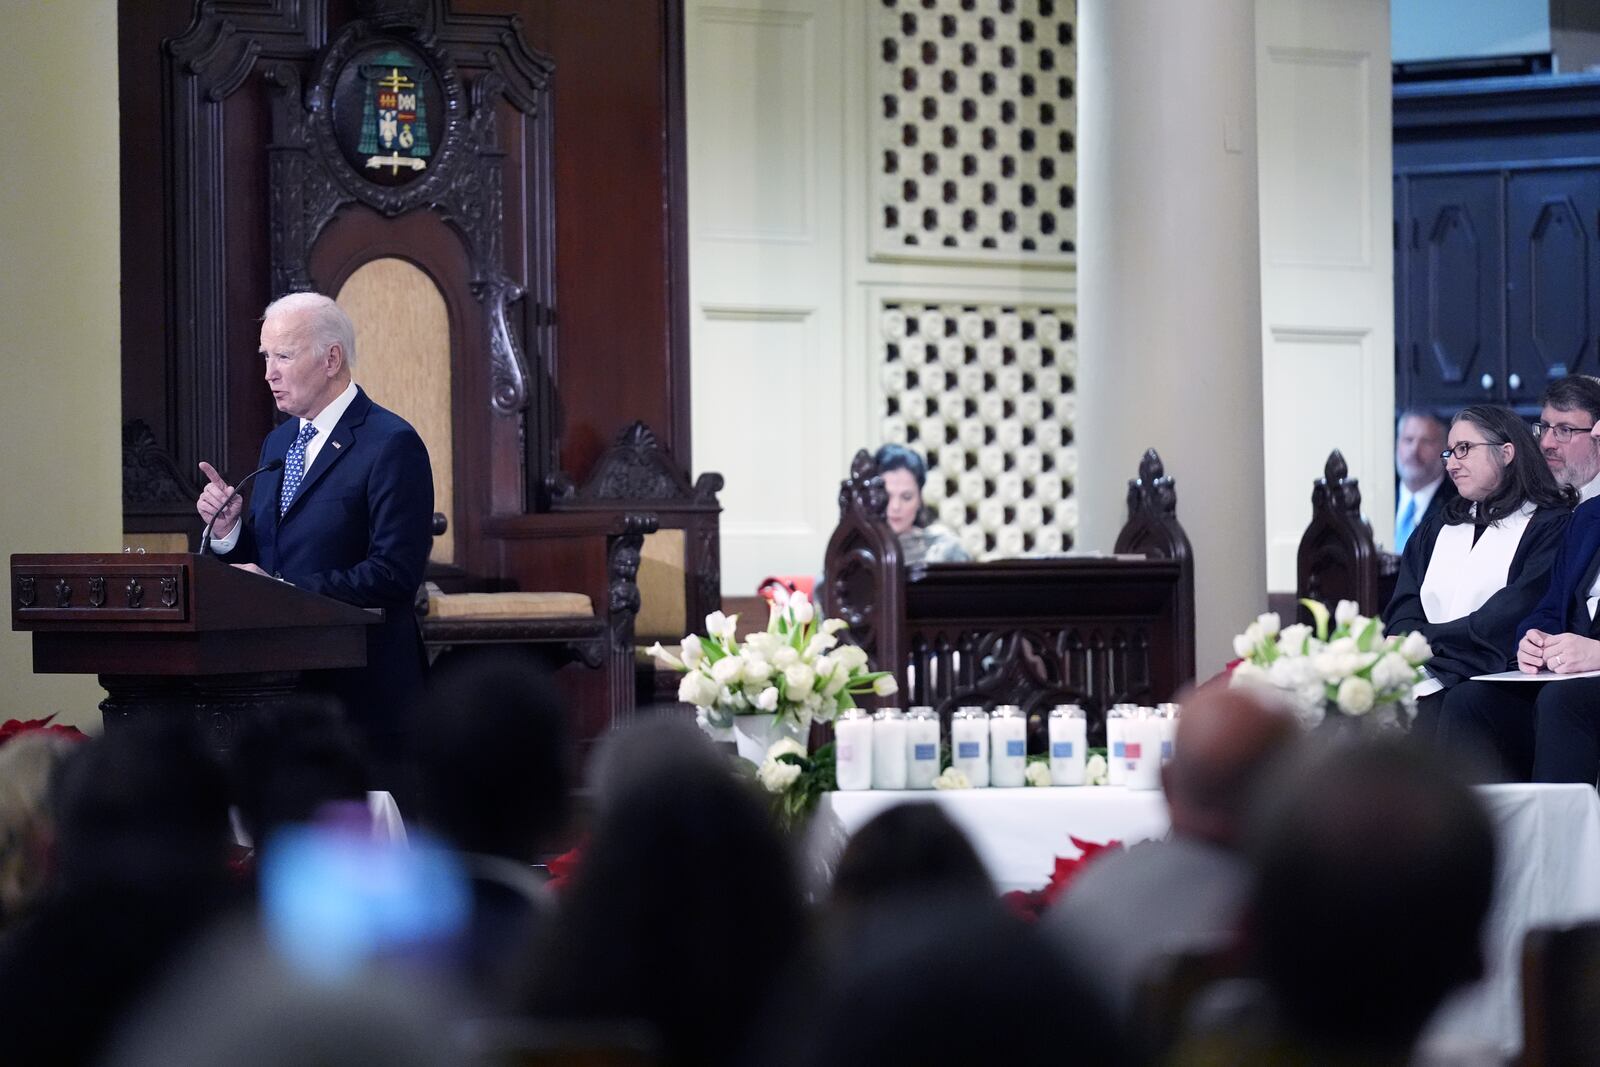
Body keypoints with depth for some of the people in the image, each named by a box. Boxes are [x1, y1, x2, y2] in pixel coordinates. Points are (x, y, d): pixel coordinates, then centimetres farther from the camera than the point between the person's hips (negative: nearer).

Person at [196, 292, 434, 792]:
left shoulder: (392, 445, -10)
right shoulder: (278, 443, 17)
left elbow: (395, 575, -17)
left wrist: (283, 589, -19)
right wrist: (227, 529, -2)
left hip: (362, 687, -7)